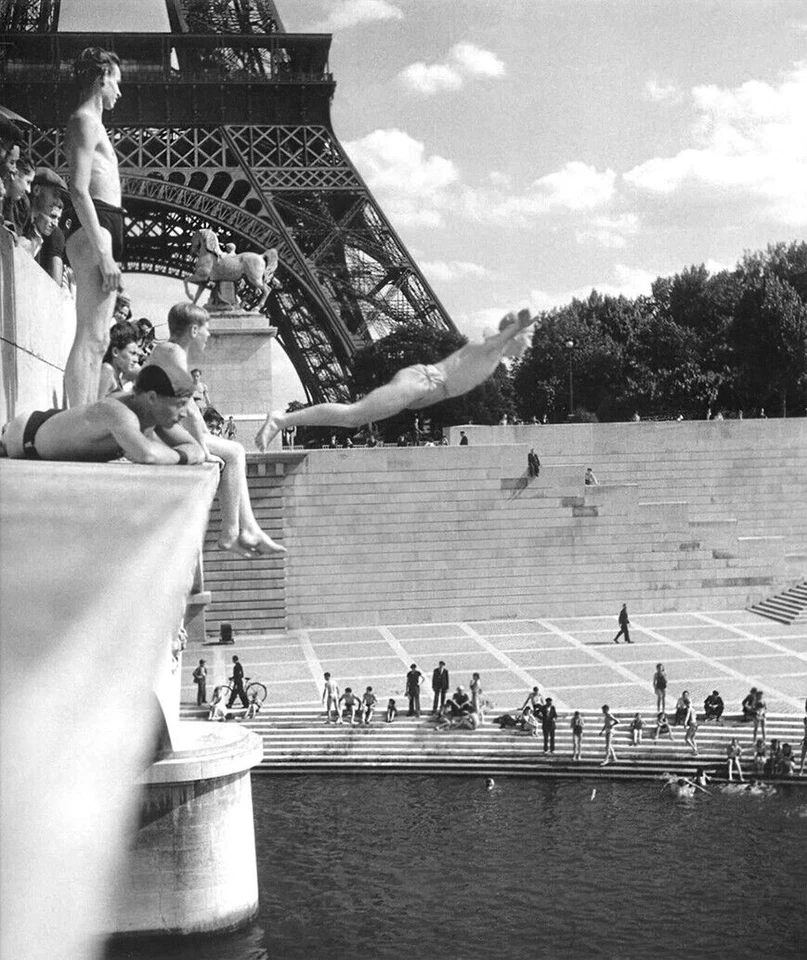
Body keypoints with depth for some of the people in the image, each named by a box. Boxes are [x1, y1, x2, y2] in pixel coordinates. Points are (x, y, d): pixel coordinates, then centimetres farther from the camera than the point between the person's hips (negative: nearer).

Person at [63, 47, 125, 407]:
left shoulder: (90, 122, 25)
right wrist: (103, 252, -22)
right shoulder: (85, 121, -6)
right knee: (91, 338, -17)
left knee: (95, 340, 8)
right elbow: (79, 191, -16)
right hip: (92, 227, -11)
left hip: (98, 228, 11)